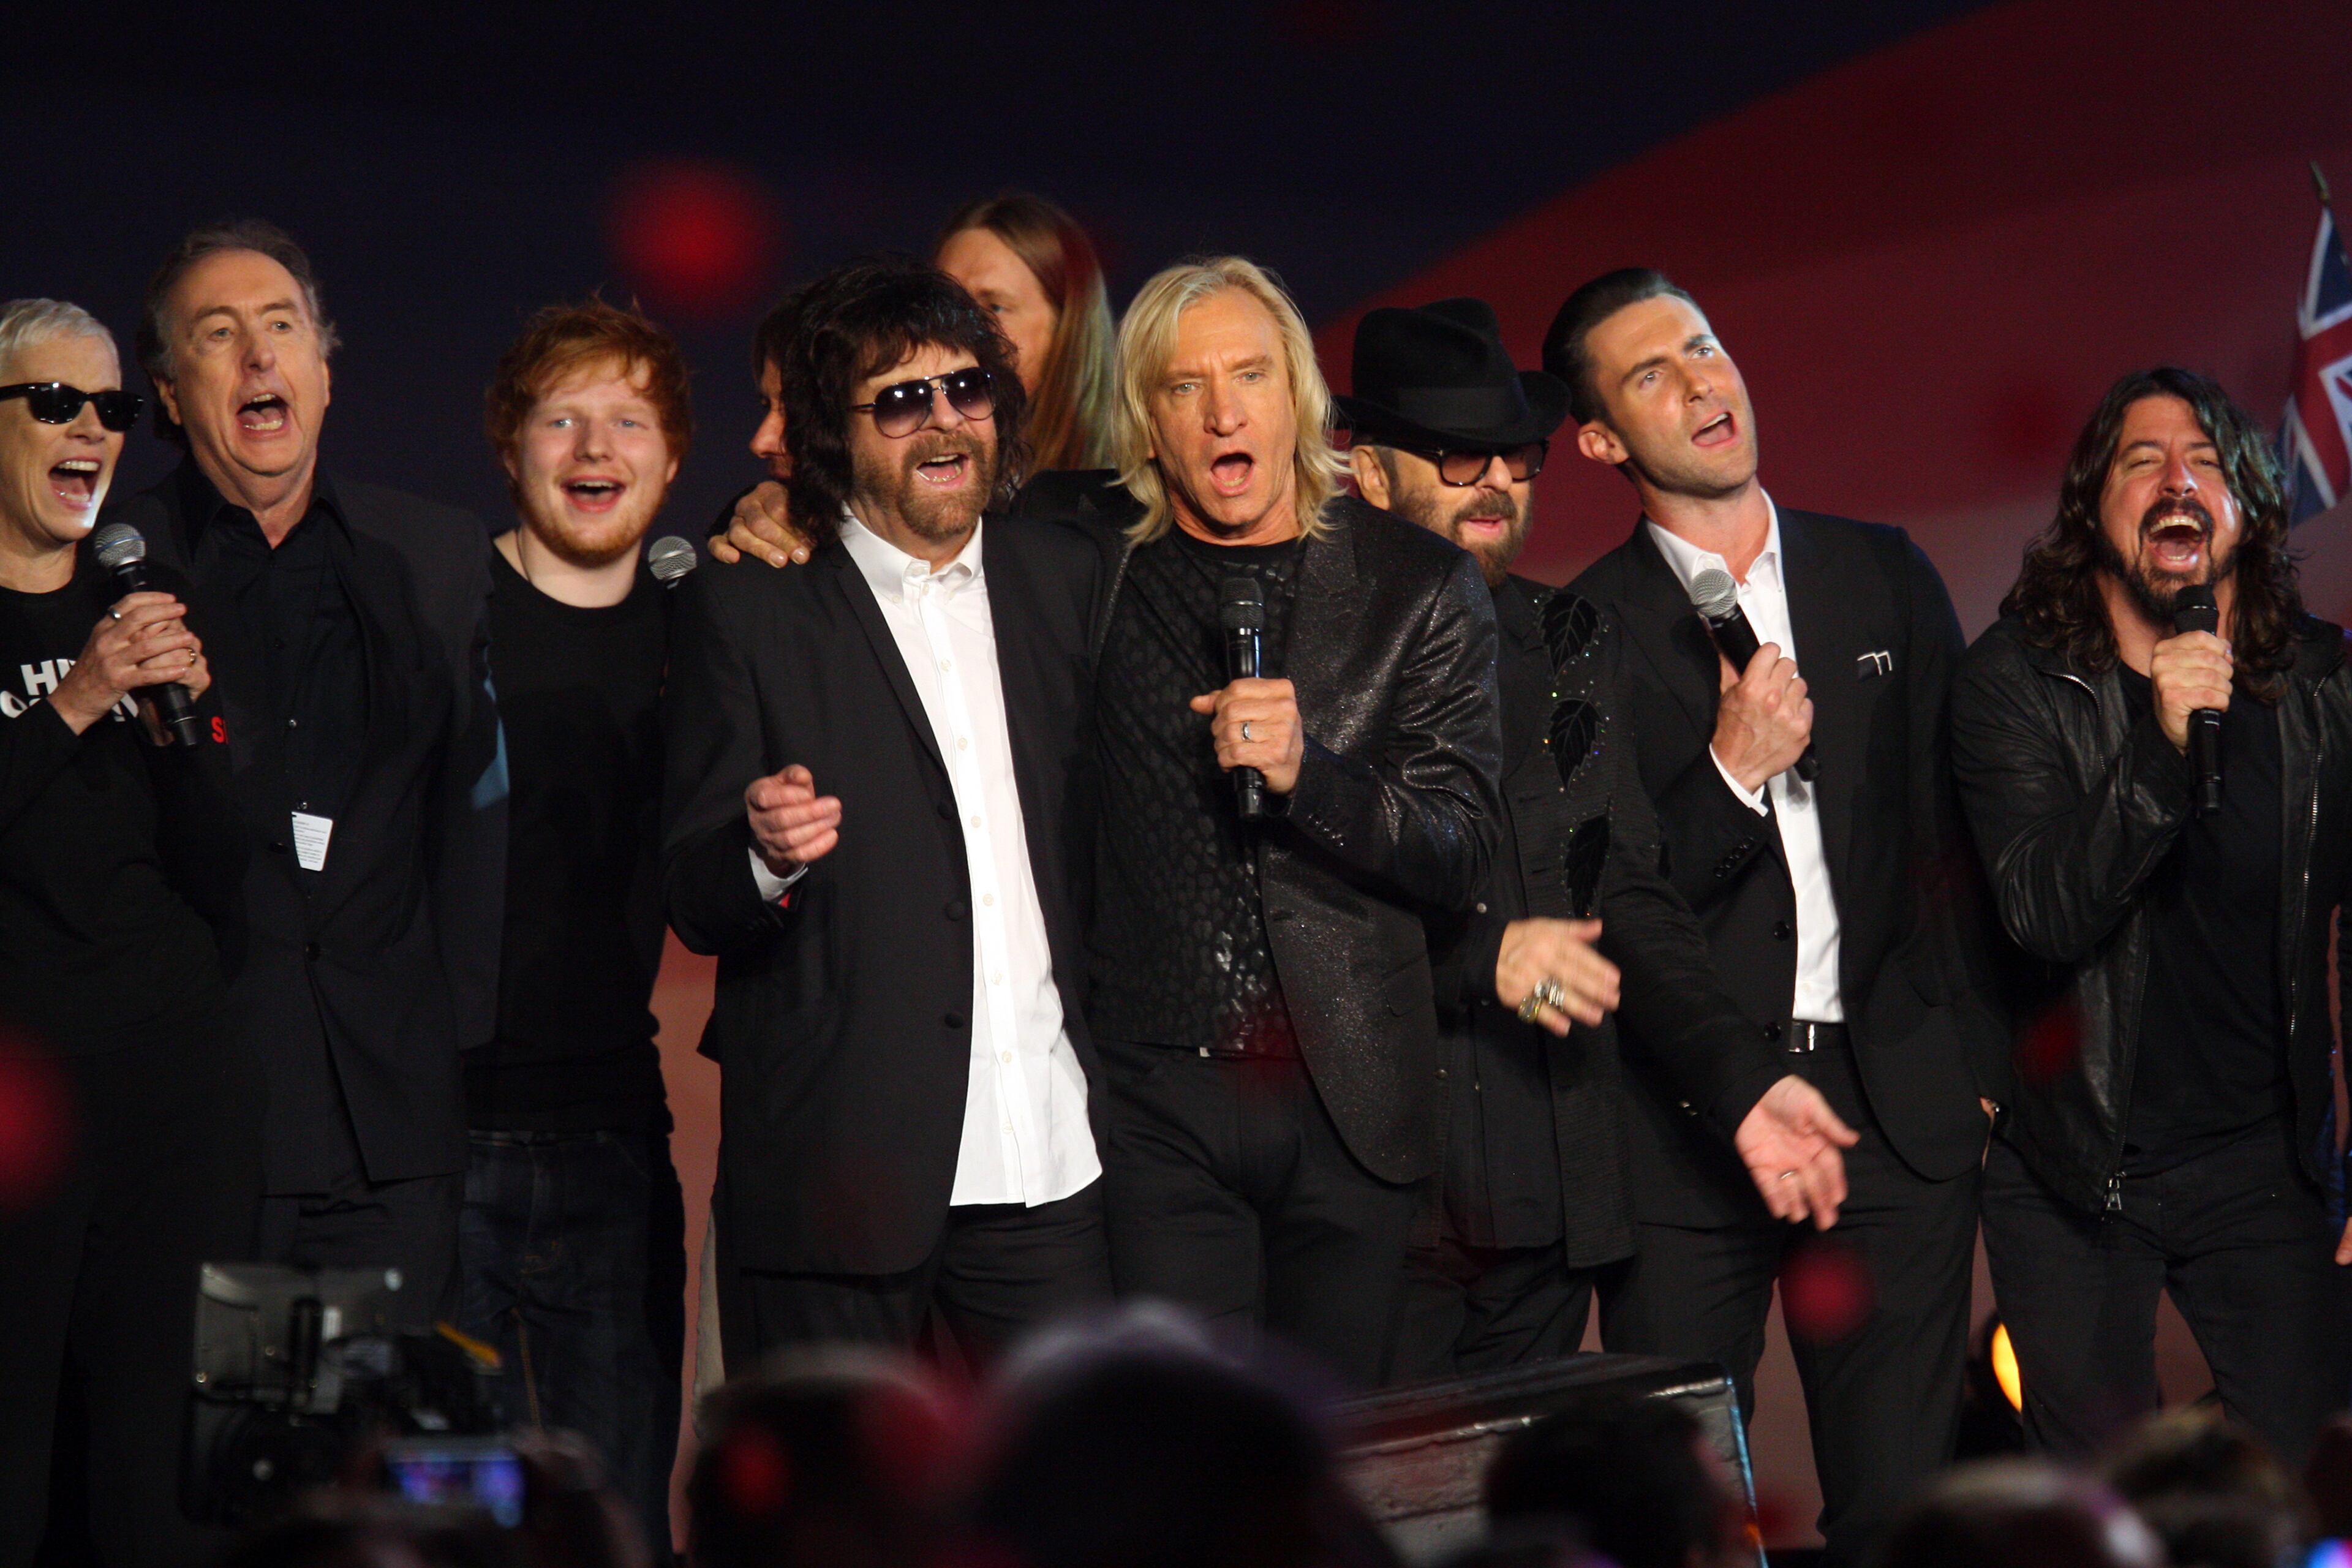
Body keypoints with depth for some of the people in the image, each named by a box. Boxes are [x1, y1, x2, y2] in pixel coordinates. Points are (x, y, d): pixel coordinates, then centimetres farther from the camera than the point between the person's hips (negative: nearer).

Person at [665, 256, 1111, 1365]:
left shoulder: (1071, 581, 13)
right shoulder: (747, 614, 2)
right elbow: (693, 902, -1)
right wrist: (767, 856, -23)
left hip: (1050, 1155, 3)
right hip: (837, 1169, -3)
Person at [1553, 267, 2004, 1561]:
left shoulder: (1885, 577, 10)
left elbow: (1953, 829, 13)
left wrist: (1979, 1060, 9)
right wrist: (1732, 773, -16)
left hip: (1895, 1104, 2)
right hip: (1682, 1125, -2)